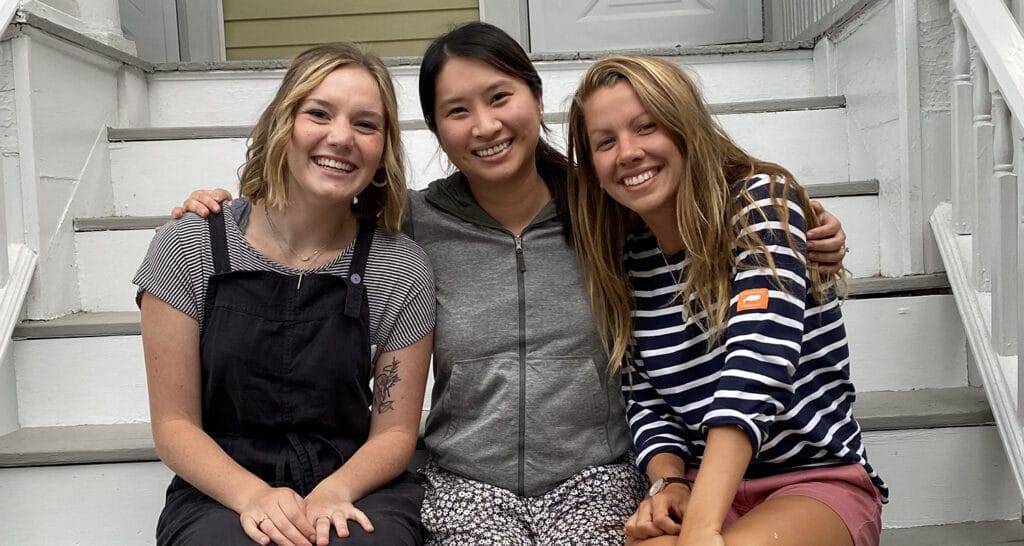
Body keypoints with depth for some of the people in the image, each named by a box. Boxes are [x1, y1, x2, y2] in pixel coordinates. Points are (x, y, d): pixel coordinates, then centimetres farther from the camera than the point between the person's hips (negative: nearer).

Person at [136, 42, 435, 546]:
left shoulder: (401, 269, -3)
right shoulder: (187, 250, -3)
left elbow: (395, 431, 1)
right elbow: (174, 424, -2)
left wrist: (335, 491, -18)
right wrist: (252, 495, -19)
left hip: (354, 492, 0)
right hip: (220, 494, 0)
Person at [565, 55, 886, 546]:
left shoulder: (761, 201, -10)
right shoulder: (623, 261, 5)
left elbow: (758, 361, -25)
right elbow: (646, 400, 7)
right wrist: (668, 482, -14)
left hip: (819, 481, -2)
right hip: (703, 486, 3)